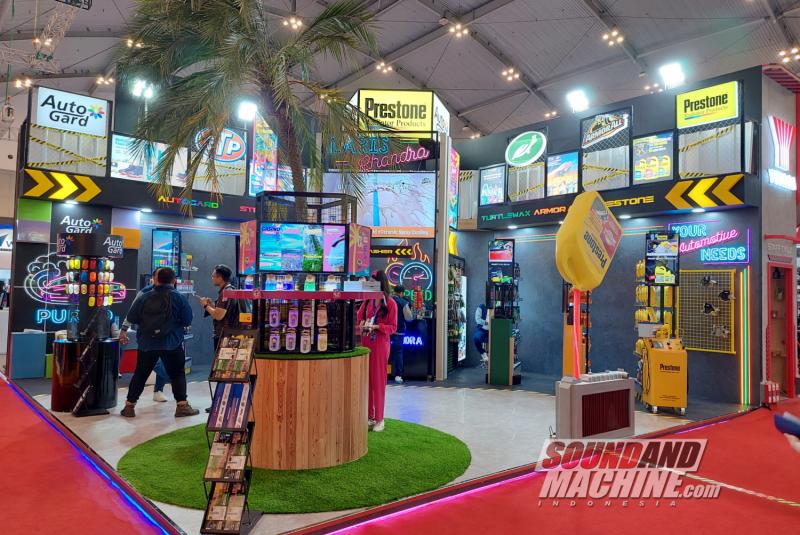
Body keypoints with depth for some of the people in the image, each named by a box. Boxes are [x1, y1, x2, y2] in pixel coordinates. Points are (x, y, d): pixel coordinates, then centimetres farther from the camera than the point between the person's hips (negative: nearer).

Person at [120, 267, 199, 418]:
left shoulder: (144, 297, 0)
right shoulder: (179, 298, -6)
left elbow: (131, 318, 5)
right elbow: (188, 321, -4)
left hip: (147, 343, 2)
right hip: (171, 343, -2)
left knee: (140, 374, 15)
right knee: (177, 374, 7)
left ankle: (129, 406, 19)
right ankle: (182, 406, 2)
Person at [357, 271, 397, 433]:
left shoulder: (390, 303, -7)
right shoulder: (367, 300, 7)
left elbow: (393, 327, -7)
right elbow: (359, 316, 16)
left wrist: (376, 326, -20)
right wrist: (362, 323, -6)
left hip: (380, 344, -5)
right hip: (365, 343, 5)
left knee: (378, 380, 0)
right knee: (366, 379, 7)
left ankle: (379, 419, 9)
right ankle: (369, 416, 17)